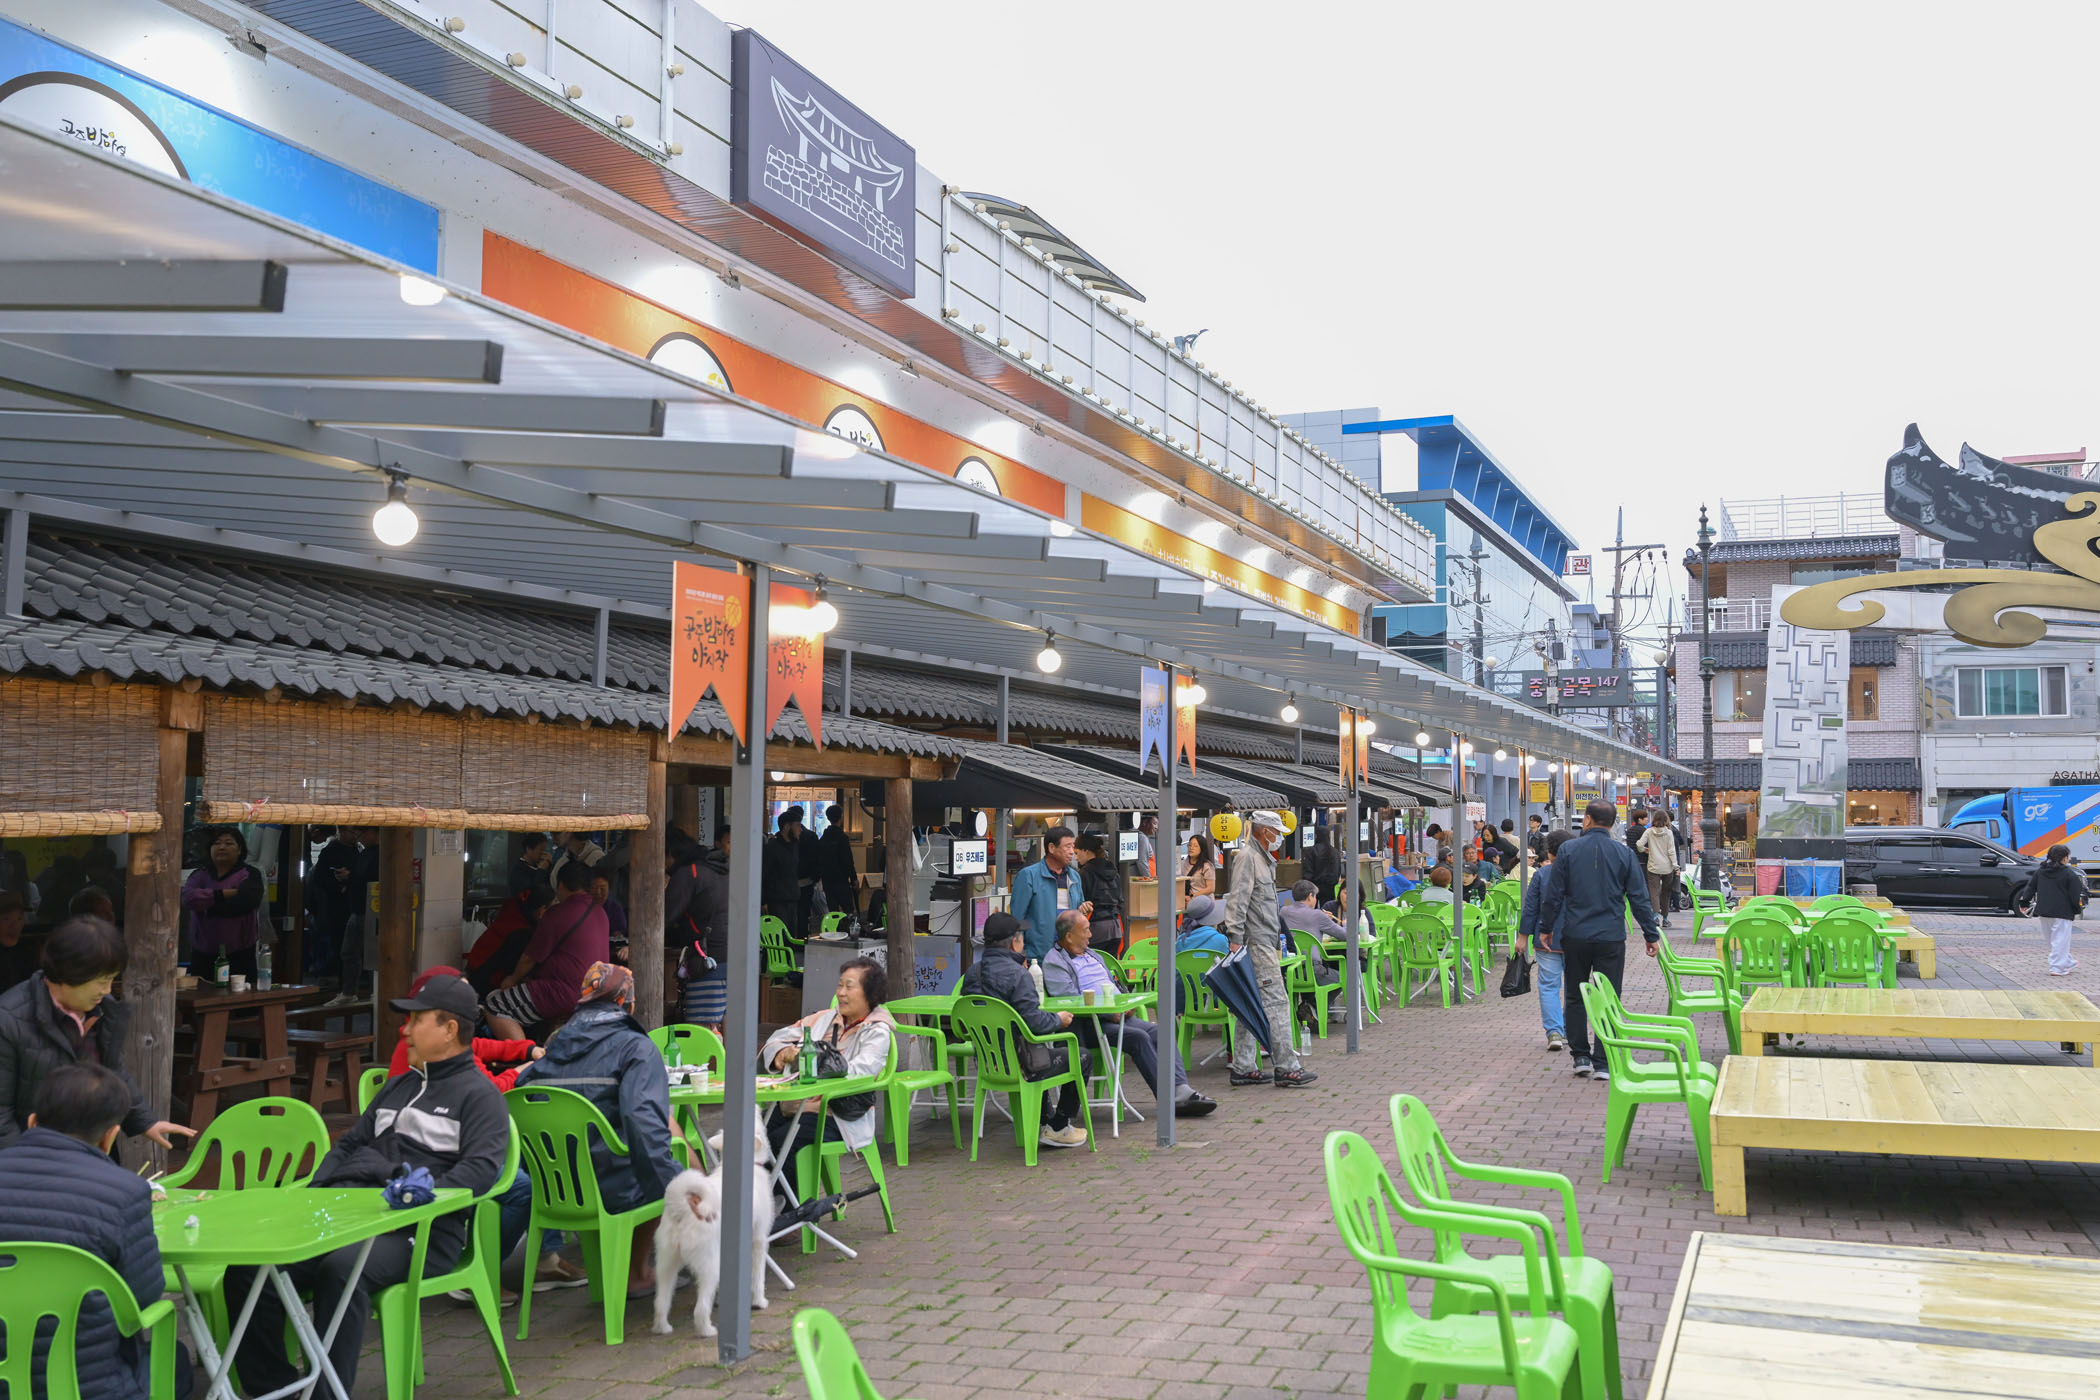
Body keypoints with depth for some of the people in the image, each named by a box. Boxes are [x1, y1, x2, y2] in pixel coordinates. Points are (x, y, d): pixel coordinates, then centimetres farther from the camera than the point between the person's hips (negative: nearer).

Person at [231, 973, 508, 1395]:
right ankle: (268, 1388, -4)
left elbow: (482, 1167, -12)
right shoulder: (398, 1086, 30)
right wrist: (314, 1196, 14)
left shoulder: (478, 1094, 3)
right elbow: (349, 1145, 32)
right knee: (248, 1269, -14)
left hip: (418, 1230, -8)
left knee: (341, 1267, -38)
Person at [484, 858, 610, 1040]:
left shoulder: (558, 914, -14)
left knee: (495, 1005, -6)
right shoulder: (599, 913, 10)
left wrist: (513, 979, 14)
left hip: (567, 995, -9)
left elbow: (530, 958, -5)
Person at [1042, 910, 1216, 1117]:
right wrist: (1110, 1013, -17)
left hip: (1120, 1014, 8)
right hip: (1088, 1024, -8)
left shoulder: (1092, 955, 26)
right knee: (1138, 1037, -28)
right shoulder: (1055, 962, -2)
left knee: (1158, 1032, -16)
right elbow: (1070, 1001, -14)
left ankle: (1181, 1090, -29)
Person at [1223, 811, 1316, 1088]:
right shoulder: (1247, 857, -10)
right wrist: (1236, 940, -23)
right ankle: (1286, 1068, -9)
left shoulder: (1264, 859, 21)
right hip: (1256, 944, -10)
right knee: (1276, 1002, -10)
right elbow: (1237, 902, -18)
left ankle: (1242, 1069, 12)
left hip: (1265, 943, 10)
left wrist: (1277, 943, 24)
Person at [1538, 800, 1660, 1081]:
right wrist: (1652, 936, 9)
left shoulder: (1568, 850, -2)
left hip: (1575, 936, 0)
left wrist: (1546, 928, 11)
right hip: (1611, 938, 0)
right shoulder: (1624, 854, 0)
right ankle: (1602, 1063, 3)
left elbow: (1552, 895, -1)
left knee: (1575, 997, 13)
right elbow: (1640, 899, 1)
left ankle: (1581, 1056, 14)